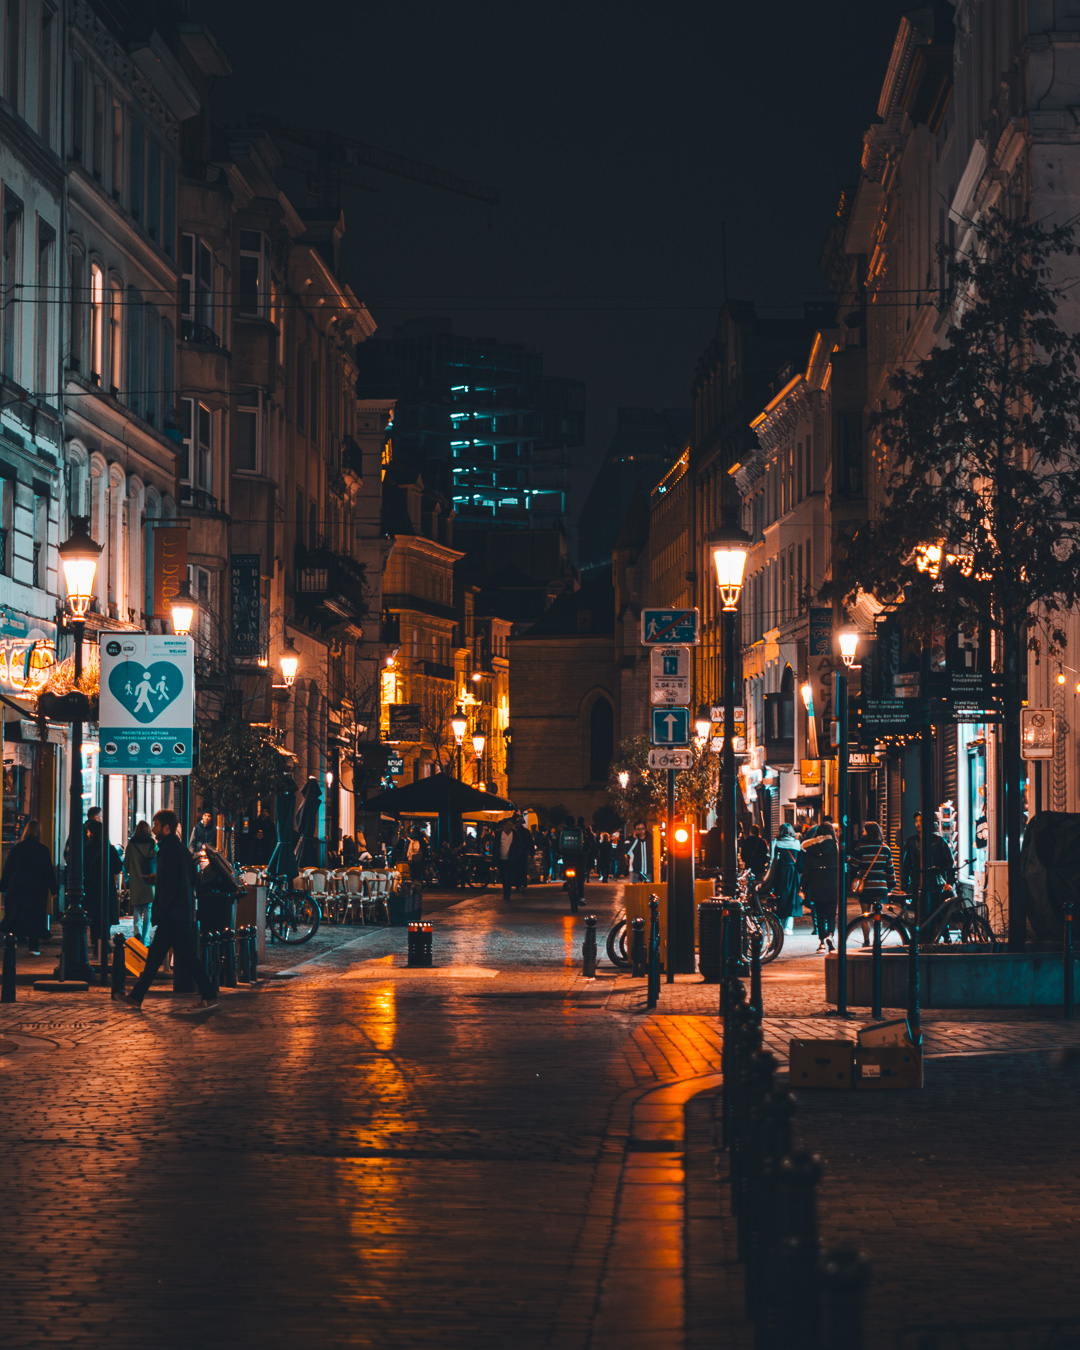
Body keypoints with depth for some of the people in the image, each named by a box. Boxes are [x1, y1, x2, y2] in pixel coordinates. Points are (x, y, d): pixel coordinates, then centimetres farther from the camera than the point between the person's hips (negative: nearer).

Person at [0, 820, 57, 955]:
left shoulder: (16, 848, -3)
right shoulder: (43, 850, -6)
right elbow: (49, 871, -1)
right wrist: (54, 888, 8)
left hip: (17, 888, 1)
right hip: (37, 889, -1)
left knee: (14, 917, 10)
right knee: (35, 917, 6)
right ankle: (34, 946, 3)